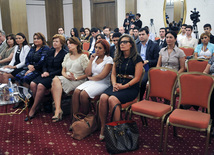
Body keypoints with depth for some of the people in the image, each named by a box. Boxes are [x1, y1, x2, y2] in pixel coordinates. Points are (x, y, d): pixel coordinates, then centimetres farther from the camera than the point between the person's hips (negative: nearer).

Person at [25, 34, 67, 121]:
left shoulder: (64, 54, -3)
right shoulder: (50, 52, 19)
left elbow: (62, 70, -9)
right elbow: (45, 65, 20)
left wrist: (50, 74, -14)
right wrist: (45, 71, -2)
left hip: (55, 76, -7)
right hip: (47, 74, 7)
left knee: (41, 86, -30)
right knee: (33, 84, -21)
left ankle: (33, 110, -18)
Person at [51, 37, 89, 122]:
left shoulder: (83, 57, 3)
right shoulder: (67, 56, 22)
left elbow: (86, 74, -1)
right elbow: (63, 71, 18)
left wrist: (75, 78, -15)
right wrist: (66, 76, -5)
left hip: (78, 80, -5)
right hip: (66, 79, 5)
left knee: (56, 80, -30)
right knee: (56, 79, -31)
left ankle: (58, 109, -29)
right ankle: (58, 109, -35)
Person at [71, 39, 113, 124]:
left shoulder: (109, 60, -4)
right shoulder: (94, 58, 15)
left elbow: (102, 76, -12)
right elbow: (88, 73, 6)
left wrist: (91, 78, 1)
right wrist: (91, 61, 1)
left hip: (102, 84, -6)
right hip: (91, 82, 6)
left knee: (83, 94, -29)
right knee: (76, 91, -23)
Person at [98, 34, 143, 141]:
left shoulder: (137, 58, -1)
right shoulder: (118, 58, 17)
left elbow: (137, 78, -6)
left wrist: (123, 86, -14)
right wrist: (114, 84, -5)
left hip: (131, 87, -5)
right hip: (117, 85, 5)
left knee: (112, 99, -32)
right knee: (103, 97, -26)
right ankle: (103, 127, -17)